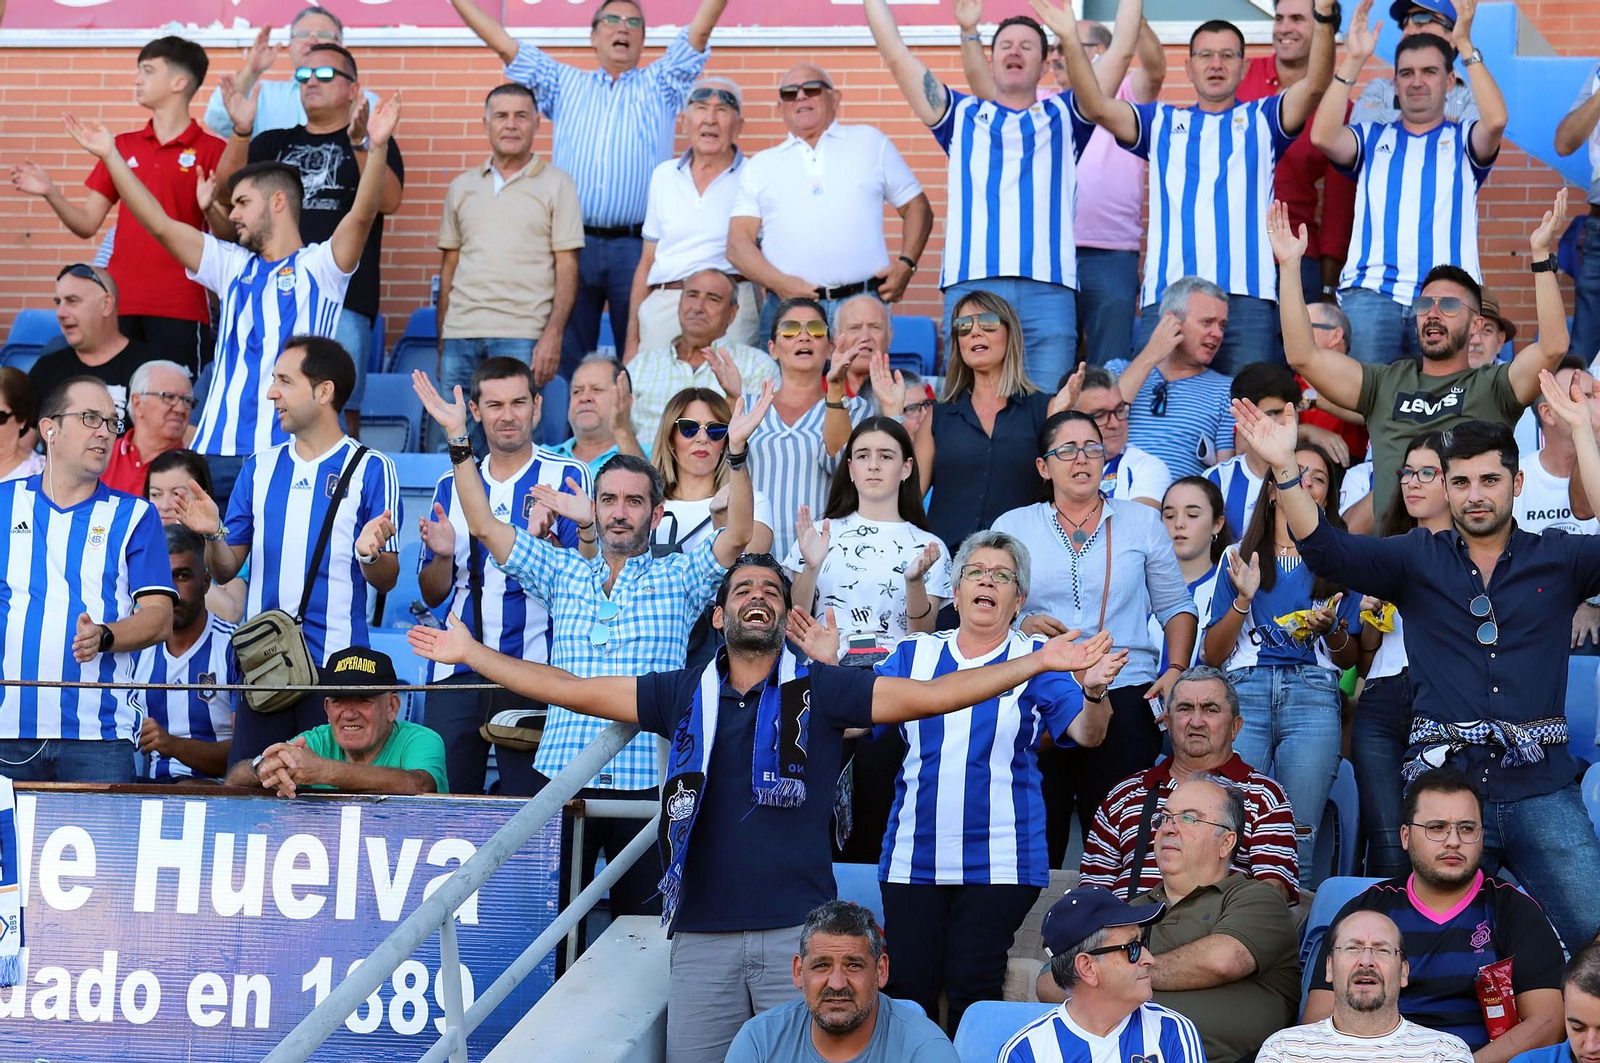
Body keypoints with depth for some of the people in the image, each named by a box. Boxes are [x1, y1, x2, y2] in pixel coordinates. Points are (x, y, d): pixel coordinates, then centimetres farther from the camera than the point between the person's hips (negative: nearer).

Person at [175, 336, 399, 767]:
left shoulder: (371, 469, 0)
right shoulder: (259, 468, 14)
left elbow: (387, 581, -2)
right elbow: (226, 569, 13)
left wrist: (369, 554, -23)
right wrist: (213, 535, -7)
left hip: (335, 664, -4)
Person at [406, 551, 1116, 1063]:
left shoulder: (819, 690, 3)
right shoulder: (684, 695, 9)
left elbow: (928, 696, -4)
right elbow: (570, 690, 11)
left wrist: (1038, 663, -13)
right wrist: (470, 653, 10)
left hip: (799, 930, -2)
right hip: (702, 935, 2)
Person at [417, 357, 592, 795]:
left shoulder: (567, 477, 3)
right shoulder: (453, 485, 15)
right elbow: (432, 595, 16)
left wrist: (544, 537, -21)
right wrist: (443, 556, -5)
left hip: (532, 667, -4)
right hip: (457, 671, 4)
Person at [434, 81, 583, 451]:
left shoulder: (556, 184, 5)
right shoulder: (462, 187, 16)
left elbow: (567, 267, 0)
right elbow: (449, 266, 18)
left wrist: (553, 335, -11)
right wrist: (442, 339, 11)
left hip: (522, 336, -4)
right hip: (461, 334, 4)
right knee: (448, 444, 0)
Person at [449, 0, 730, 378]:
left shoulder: (660, 84, 14)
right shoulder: (563, 83, 18)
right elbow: (501, 42, 15)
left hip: (636, 247, -1)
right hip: (572, 244, 2)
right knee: (565, 362, 3)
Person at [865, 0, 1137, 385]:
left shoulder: (1063, 117, 21)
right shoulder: (963, 115, 22)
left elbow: (1121, 52, 16)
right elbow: (896, 56, 18)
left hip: (1049, 291, 0)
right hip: (970, 285, 0)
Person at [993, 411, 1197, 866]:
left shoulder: (1141, 522, 13)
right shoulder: (1013, 527, 12)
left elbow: (1176, 606, 15)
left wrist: (1176, 670, 1)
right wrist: (1021, 625, -8)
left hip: (1124, 696, 0)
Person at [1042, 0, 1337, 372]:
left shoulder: (1261, 120, 17)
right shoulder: (1162, 123, 20)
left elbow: (1314, 86, 0)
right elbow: (1096, 107, 5)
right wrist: (1070, 40, -8)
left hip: (1247, 297, -1)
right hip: (1165, 298, 1)